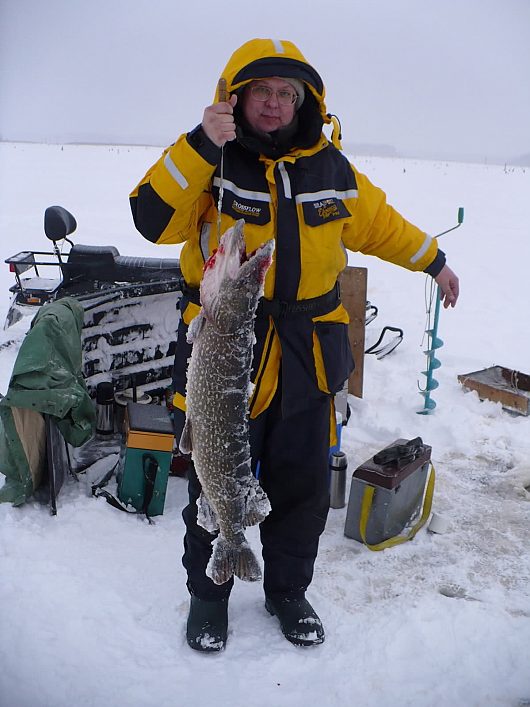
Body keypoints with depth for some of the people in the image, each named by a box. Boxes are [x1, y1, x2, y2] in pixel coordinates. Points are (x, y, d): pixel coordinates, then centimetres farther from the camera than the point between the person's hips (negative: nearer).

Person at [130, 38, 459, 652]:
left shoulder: (331, 169, 6)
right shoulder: (205, 160, -6)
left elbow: (379, 223, 21)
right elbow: (153, 221, -22)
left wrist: (433, 262, 29)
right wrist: (201, 144, -30)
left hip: (307, 364, 4)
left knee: (303, 490, 14)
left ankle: (287, 591, 39)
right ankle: (208, 593, 36)